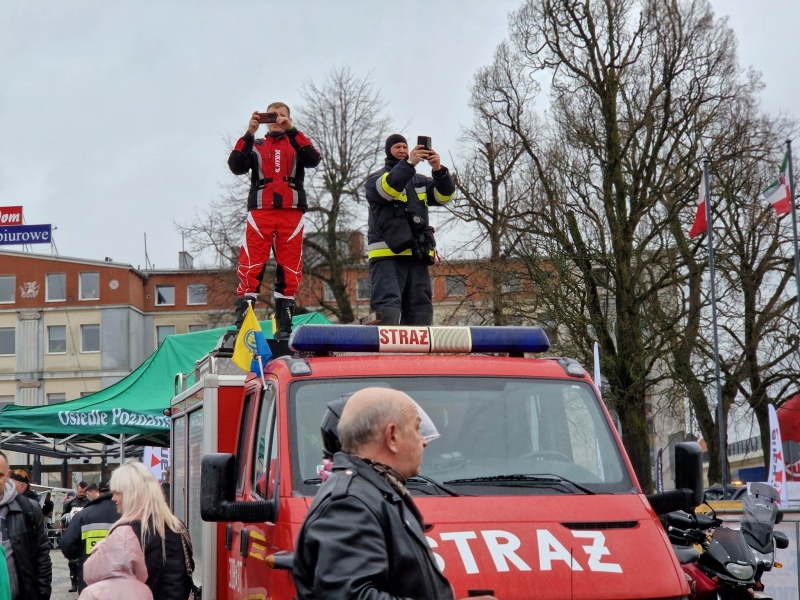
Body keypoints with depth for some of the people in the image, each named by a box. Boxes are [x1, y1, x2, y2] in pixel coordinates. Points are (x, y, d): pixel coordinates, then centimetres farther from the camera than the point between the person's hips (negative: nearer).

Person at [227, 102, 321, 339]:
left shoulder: (297, 144, 19)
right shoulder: (256, 146, 18)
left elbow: (313, 160, -4)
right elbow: (236, 166, -1)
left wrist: (291, 130, -10)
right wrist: (249, 133, -10)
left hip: (291, 212, 1)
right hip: (260, 211, -1)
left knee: (289, 270, -2)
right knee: (251, 267, -10)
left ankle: (284, 328, 0)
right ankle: (242, 325, -14)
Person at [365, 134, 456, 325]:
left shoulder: (420, 181, 23)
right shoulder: (376, 179, 9)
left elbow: (444, 194, 5)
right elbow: (387, 188, -15)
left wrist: (439, 170, -14)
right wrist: (409, 164, -27)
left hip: (417, 255, 5)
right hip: (387, 254, -5)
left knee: (420, 308, 1)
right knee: (387, 307, -17)